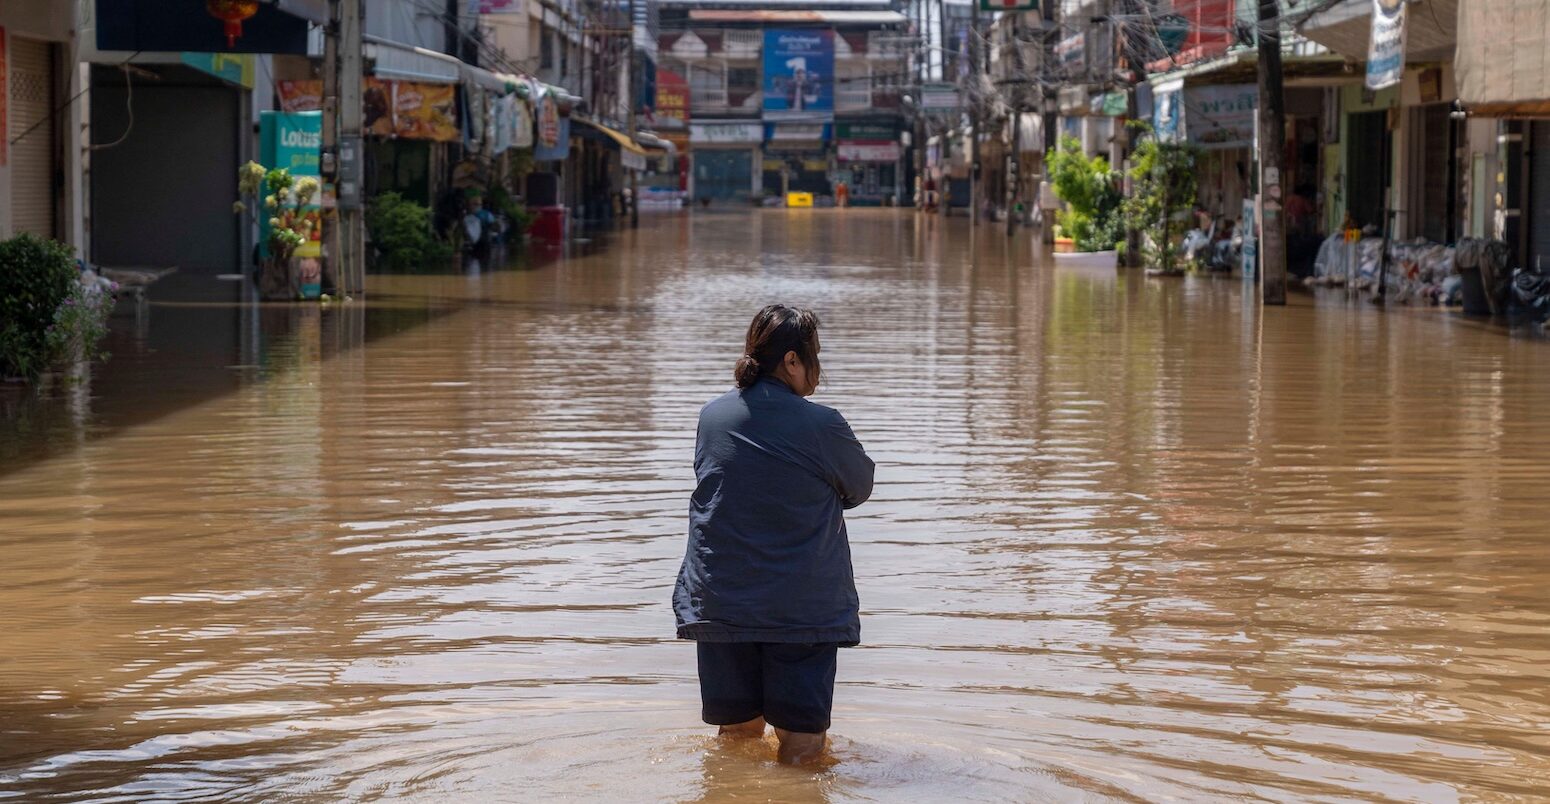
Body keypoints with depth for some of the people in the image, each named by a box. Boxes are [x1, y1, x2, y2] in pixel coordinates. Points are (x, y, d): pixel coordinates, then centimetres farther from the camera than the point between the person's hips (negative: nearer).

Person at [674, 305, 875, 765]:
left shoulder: (712, 416, 4)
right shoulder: (822, 426, -11)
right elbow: (860, 488, 5)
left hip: (719, 602, 4)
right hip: (803, 607, -4)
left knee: (737, 735, 13)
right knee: (801, 745, 1)